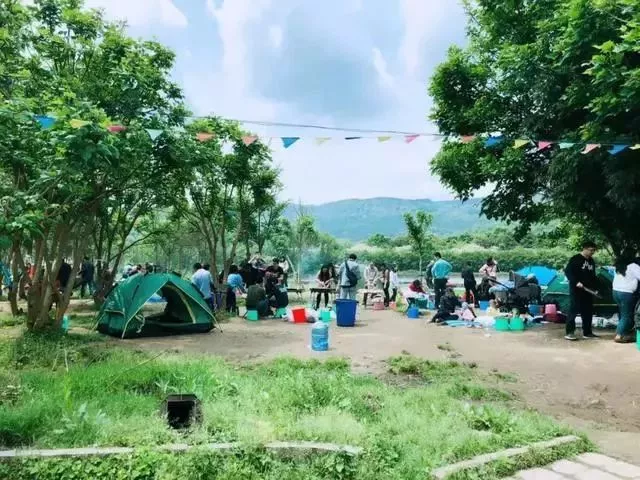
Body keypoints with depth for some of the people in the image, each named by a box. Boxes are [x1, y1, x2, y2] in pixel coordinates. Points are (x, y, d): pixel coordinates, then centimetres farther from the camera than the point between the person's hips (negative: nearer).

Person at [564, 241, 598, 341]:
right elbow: (567, 271, -13)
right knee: (574, 310, -9)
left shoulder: (591, 261, 17)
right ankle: (569, 332, -7)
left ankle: (587, 332, 19)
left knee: (588, 311, 9)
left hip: (588, 290, 8)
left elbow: (593, 276, 26)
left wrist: (595, 287, 17)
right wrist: (576, 282, -22)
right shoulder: (575, 259, -8)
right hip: (576, 289, -8)